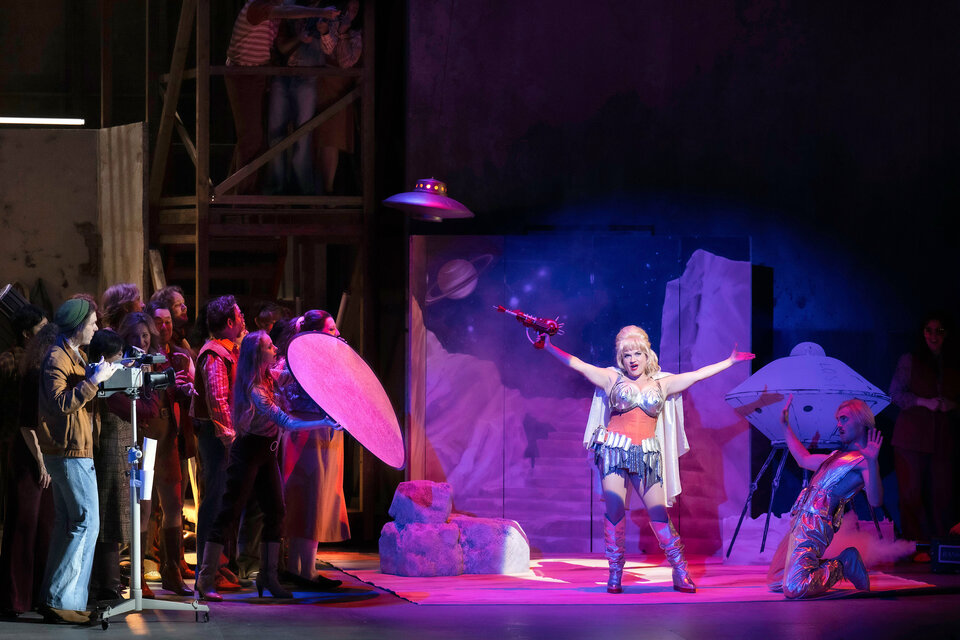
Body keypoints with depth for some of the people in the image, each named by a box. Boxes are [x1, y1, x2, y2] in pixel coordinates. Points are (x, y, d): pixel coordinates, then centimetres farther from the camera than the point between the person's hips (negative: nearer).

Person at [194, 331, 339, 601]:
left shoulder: (268, 379, 5)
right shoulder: (254, 390, -23)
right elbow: (286, 421, -29)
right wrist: (323, 424, -33)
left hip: (266, 452, 9)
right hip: (248, 452, -9)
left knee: (275, 512, 7)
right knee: (230, 514, -8)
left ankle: (268, 576, 16)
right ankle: (205, 581, -7)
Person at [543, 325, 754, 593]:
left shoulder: (662, 384, 15)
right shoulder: (612, 378, 11)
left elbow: (698, 374, 17)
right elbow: (576, 364, 9)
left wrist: (730, 361, 18)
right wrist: (549, 347, 4)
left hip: (647, 455, 1)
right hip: (614, 449, -1)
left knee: (658, 512, -5)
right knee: (615, 510, -9)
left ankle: (681, 574, 0)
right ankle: (615, 575, -1)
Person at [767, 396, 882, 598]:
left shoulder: (863, 462, -5)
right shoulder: (838, 456, 23)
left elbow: (875, 500, -21)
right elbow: (804, 459, 41)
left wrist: (872, 463, -34)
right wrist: (785, 425, 42)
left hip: (814, 526, -9)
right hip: (799, 521, 9)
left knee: (793, 589, -25)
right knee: (776, 582, 14)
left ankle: (841, 566, -1)